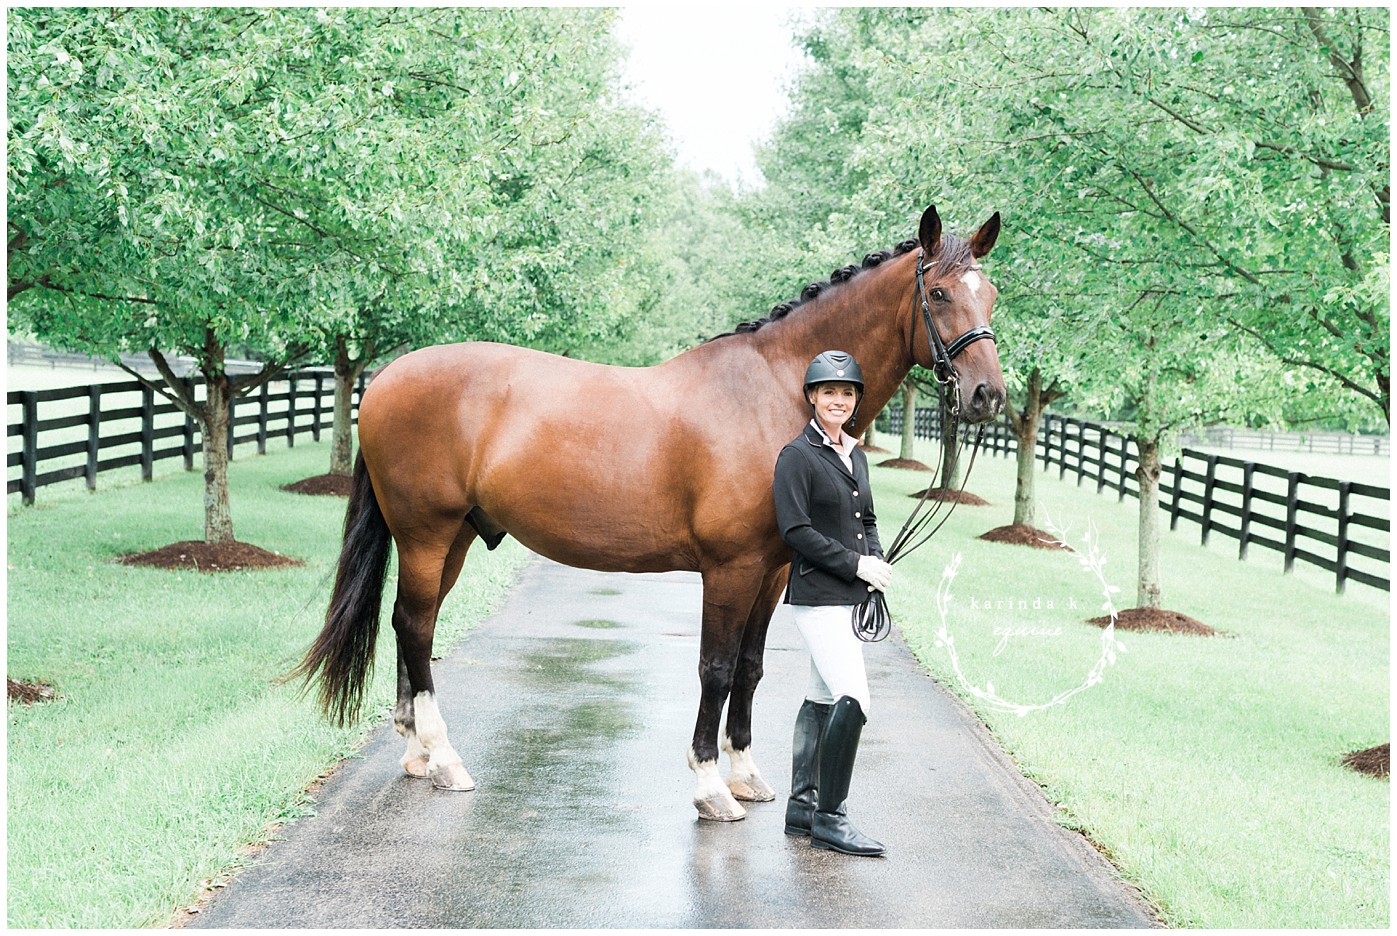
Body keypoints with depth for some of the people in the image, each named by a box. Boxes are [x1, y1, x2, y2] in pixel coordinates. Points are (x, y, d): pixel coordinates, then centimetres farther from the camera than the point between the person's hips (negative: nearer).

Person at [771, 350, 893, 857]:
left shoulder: (856, 456, 14)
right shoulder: (797, 455, -10)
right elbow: (796, 530, -15)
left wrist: (877, 560, 2)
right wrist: (856, 564, -16)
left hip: (850, 596, 9)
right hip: (816, 596, -9)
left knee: (823, 698, 14)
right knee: (852, 699, -16)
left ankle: (801, 807, 23)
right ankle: (829, 818, -7)